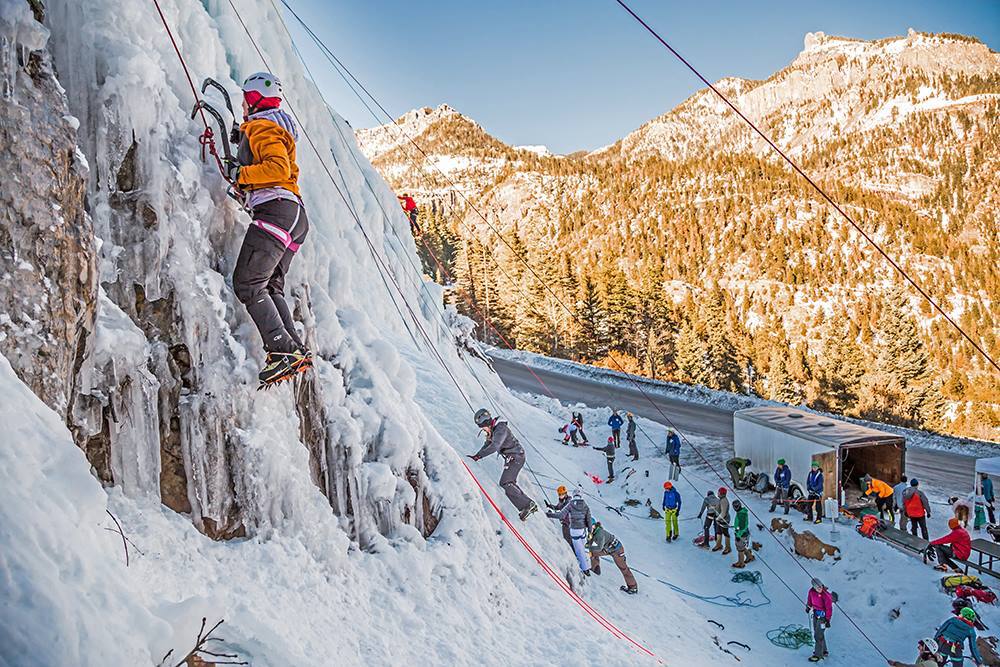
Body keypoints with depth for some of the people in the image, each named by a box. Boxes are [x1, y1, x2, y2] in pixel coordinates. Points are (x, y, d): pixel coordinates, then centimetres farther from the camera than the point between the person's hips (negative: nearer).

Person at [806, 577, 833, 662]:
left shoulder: (826, 595, -27)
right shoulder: (812, 591, -11)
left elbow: (829, 608, -20)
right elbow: (810, 598, 11)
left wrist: (828, 620, -16)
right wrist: (808, 606, 24)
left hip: (822, 615, -7)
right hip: (815, 613, 7)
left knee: (818, 635, -4)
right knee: (815, 632, 19)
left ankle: (818, 655, 8)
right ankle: (824, 651, 36)